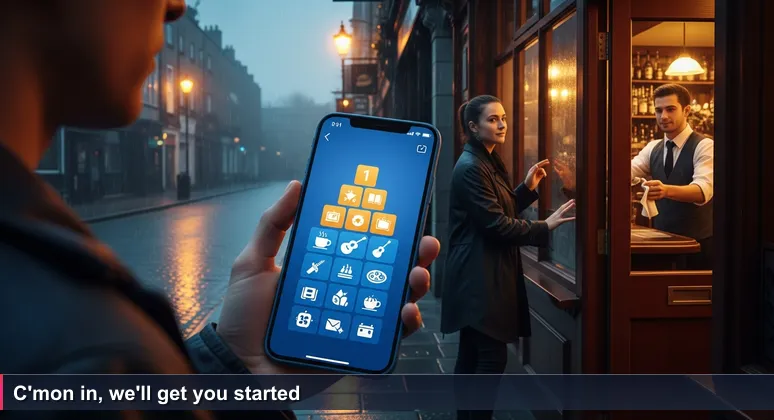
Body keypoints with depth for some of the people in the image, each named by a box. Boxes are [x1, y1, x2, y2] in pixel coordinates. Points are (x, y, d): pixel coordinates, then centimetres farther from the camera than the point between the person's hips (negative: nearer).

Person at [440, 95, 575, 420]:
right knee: (492, 355, -8)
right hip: (480, 276, -10)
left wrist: (527, 188, 7)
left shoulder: (489, 162, 15)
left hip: (481, 274, 10)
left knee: (472, 354, 14)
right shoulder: (471, 167, -17)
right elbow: (496, 224, -21)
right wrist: (545, 226, -18)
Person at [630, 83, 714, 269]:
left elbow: (704, 189, -27)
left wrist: (667, 190, -46)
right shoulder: (652, 149, 8)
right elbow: (628, 172, -7)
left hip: (698, 244, -5)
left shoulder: (704, 146, -11)